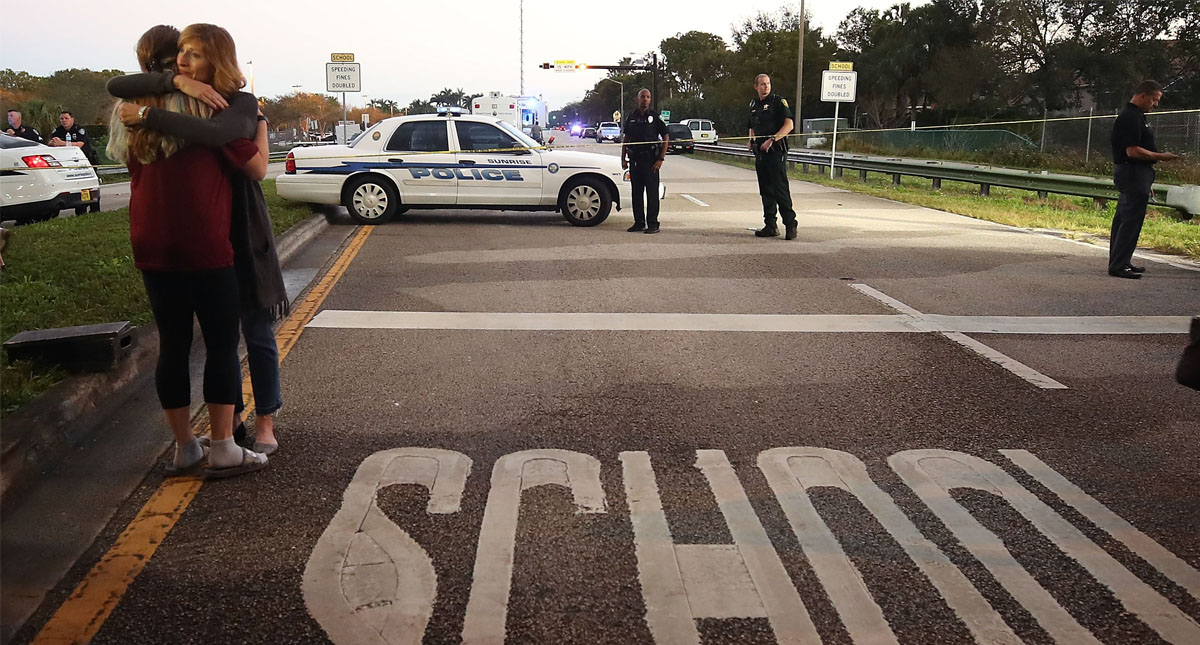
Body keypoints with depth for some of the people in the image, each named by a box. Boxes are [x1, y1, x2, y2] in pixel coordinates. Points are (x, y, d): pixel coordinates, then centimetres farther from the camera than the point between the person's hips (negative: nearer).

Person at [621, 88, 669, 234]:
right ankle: (639, 223, 16)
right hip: (634, 160, 5)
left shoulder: (655, 116, -1)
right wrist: (623, 158, 8)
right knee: (636, 193, 8)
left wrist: (661, 159, -9)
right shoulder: (631, 117, 11)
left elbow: (666, 137, -2)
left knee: (652, 193, -3)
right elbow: (625, 138, 16)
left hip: (650, 160, -4)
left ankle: (652, 224, 0)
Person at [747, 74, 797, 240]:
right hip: (760, 152, 7)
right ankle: (770, 226, 15)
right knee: (766, 190, 9)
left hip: (776, 151, -7)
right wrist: (752, 140, 9)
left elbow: (789, 125, -14)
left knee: (780, 189, -11)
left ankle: (790, 224, -7)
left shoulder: (779, 101, -4)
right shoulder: (753, 104, 16)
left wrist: (772, 140, -22)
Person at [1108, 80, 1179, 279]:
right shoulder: (1130, 117, -16)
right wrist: (1160, 156, -15)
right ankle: (1118, 265, -9)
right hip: (1133, 173, -11)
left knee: (1123, 219, 13)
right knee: (1131, 220, -10)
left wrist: (1146, 182, 23)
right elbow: (1132, 151, -23)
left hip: (1137, 174, 11)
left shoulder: (1137, 116, 18)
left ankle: (1121, 262, 20)